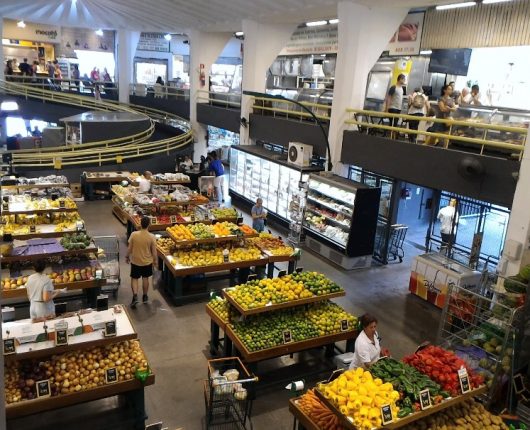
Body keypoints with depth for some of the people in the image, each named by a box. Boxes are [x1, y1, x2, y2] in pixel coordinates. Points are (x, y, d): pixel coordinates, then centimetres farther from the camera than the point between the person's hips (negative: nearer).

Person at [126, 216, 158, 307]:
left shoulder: (134, 234, -16)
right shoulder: (151, 237, -18)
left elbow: (129, 248, -7)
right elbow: (154, 252, -10)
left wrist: (127, 257, 11)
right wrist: (156, 261, 5)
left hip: (135, 261, 0)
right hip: (147, 262, 0)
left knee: (134, 279, 13)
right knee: (145, 278, 18)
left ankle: (135, 296, -3)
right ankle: (145, 296, 30)